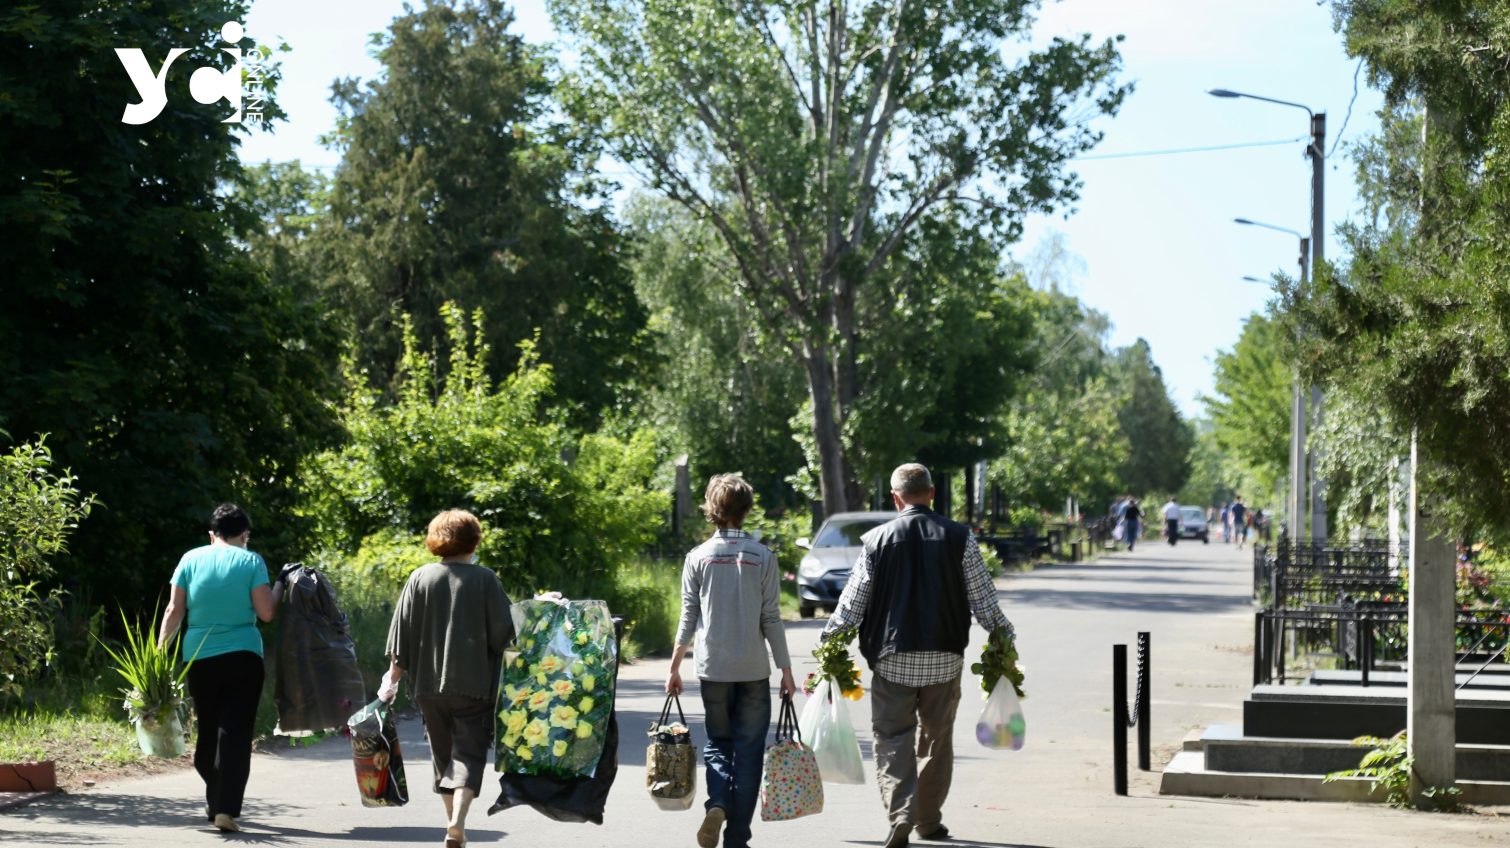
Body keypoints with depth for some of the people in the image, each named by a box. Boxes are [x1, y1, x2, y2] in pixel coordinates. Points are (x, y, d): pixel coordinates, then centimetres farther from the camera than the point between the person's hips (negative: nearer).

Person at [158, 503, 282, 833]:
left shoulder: (191, 559, 6)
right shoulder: (251, 561, -1)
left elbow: (174, 610, 3)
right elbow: (266, 612, -5)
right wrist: (280, 584, 11)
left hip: (199, 658, 3)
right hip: (243, 657, -3)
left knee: (207, 731, 15)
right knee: (235, 733, -3)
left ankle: (214, 803, 22)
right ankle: (227, 808, -13)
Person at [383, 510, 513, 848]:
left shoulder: (420, 578, 1)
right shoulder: (485, 579, -5)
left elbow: (401, 635, 2)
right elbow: (503, 633, -5)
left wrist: (393, 677, 9)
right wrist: (506, 677, 11)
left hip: (428, 684, 3)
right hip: (474, 684, -3)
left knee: (443, 752, 16)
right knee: (469, 751, -2)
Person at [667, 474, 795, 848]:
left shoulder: (698, 557, -1)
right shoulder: (762, 557, -3)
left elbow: (688, 618, 1)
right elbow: (772, 619, -3)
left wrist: (674, 667, 10)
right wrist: (786, 670, 4)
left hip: (712, 669, 1)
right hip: (754, 670, -1)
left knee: (717, 743, 15)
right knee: (748, 750, 6)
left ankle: (717, 803, -12)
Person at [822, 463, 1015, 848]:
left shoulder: (878, 540, -3)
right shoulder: (959, 538, -1)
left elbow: (852, 603, -1)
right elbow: (983, 598, 2)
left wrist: (830, 638, 12)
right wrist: (1002, 632, 18)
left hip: (892, 658, -1)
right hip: (945, 657, 1)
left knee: (892, 739, 1)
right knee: (936, 738, 13)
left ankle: (900, 815, -16)